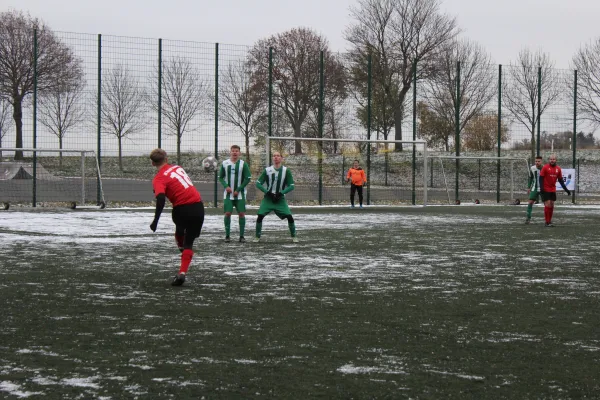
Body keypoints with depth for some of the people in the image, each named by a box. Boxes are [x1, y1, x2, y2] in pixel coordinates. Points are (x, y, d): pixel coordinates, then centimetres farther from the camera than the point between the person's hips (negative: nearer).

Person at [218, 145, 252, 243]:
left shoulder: (243, 164, -2)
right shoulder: (224, 164, 3)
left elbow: (247, 179, -2)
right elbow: (220, 177, 10)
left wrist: (238, 190, -8)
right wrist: (226, 186, -9)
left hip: (240, 194, -1)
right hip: (228, 194, 1)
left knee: (241, 213, -3)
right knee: (227, 213, -5)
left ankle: (241, 236, 3)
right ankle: (227, 235, 3)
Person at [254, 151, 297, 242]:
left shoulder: (286, 171, -4)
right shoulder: (267, 170, -3)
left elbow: (291, 186, -3)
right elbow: (258, 183, -2)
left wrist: (281, 193, -15)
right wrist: (268, 192, -14)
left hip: (280, 198, 0)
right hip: (268, 198, 0)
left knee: (289, 217, -12)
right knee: (260, 216, -14)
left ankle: (294, 236, 7)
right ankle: (257, 237, 2)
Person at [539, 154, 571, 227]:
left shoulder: (558, 169, 7)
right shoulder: (545, 167, -7)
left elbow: (560, 180, 13)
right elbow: (541, 178, -8)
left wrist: (566, 189, 8)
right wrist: (541, 188, -19)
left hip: (553, 190, 5)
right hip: (545, 190, -5)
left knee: (552, 205, 7)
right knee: (547, 205, -8)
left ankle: (549, 221, 15)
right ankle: (547, 222, -4)